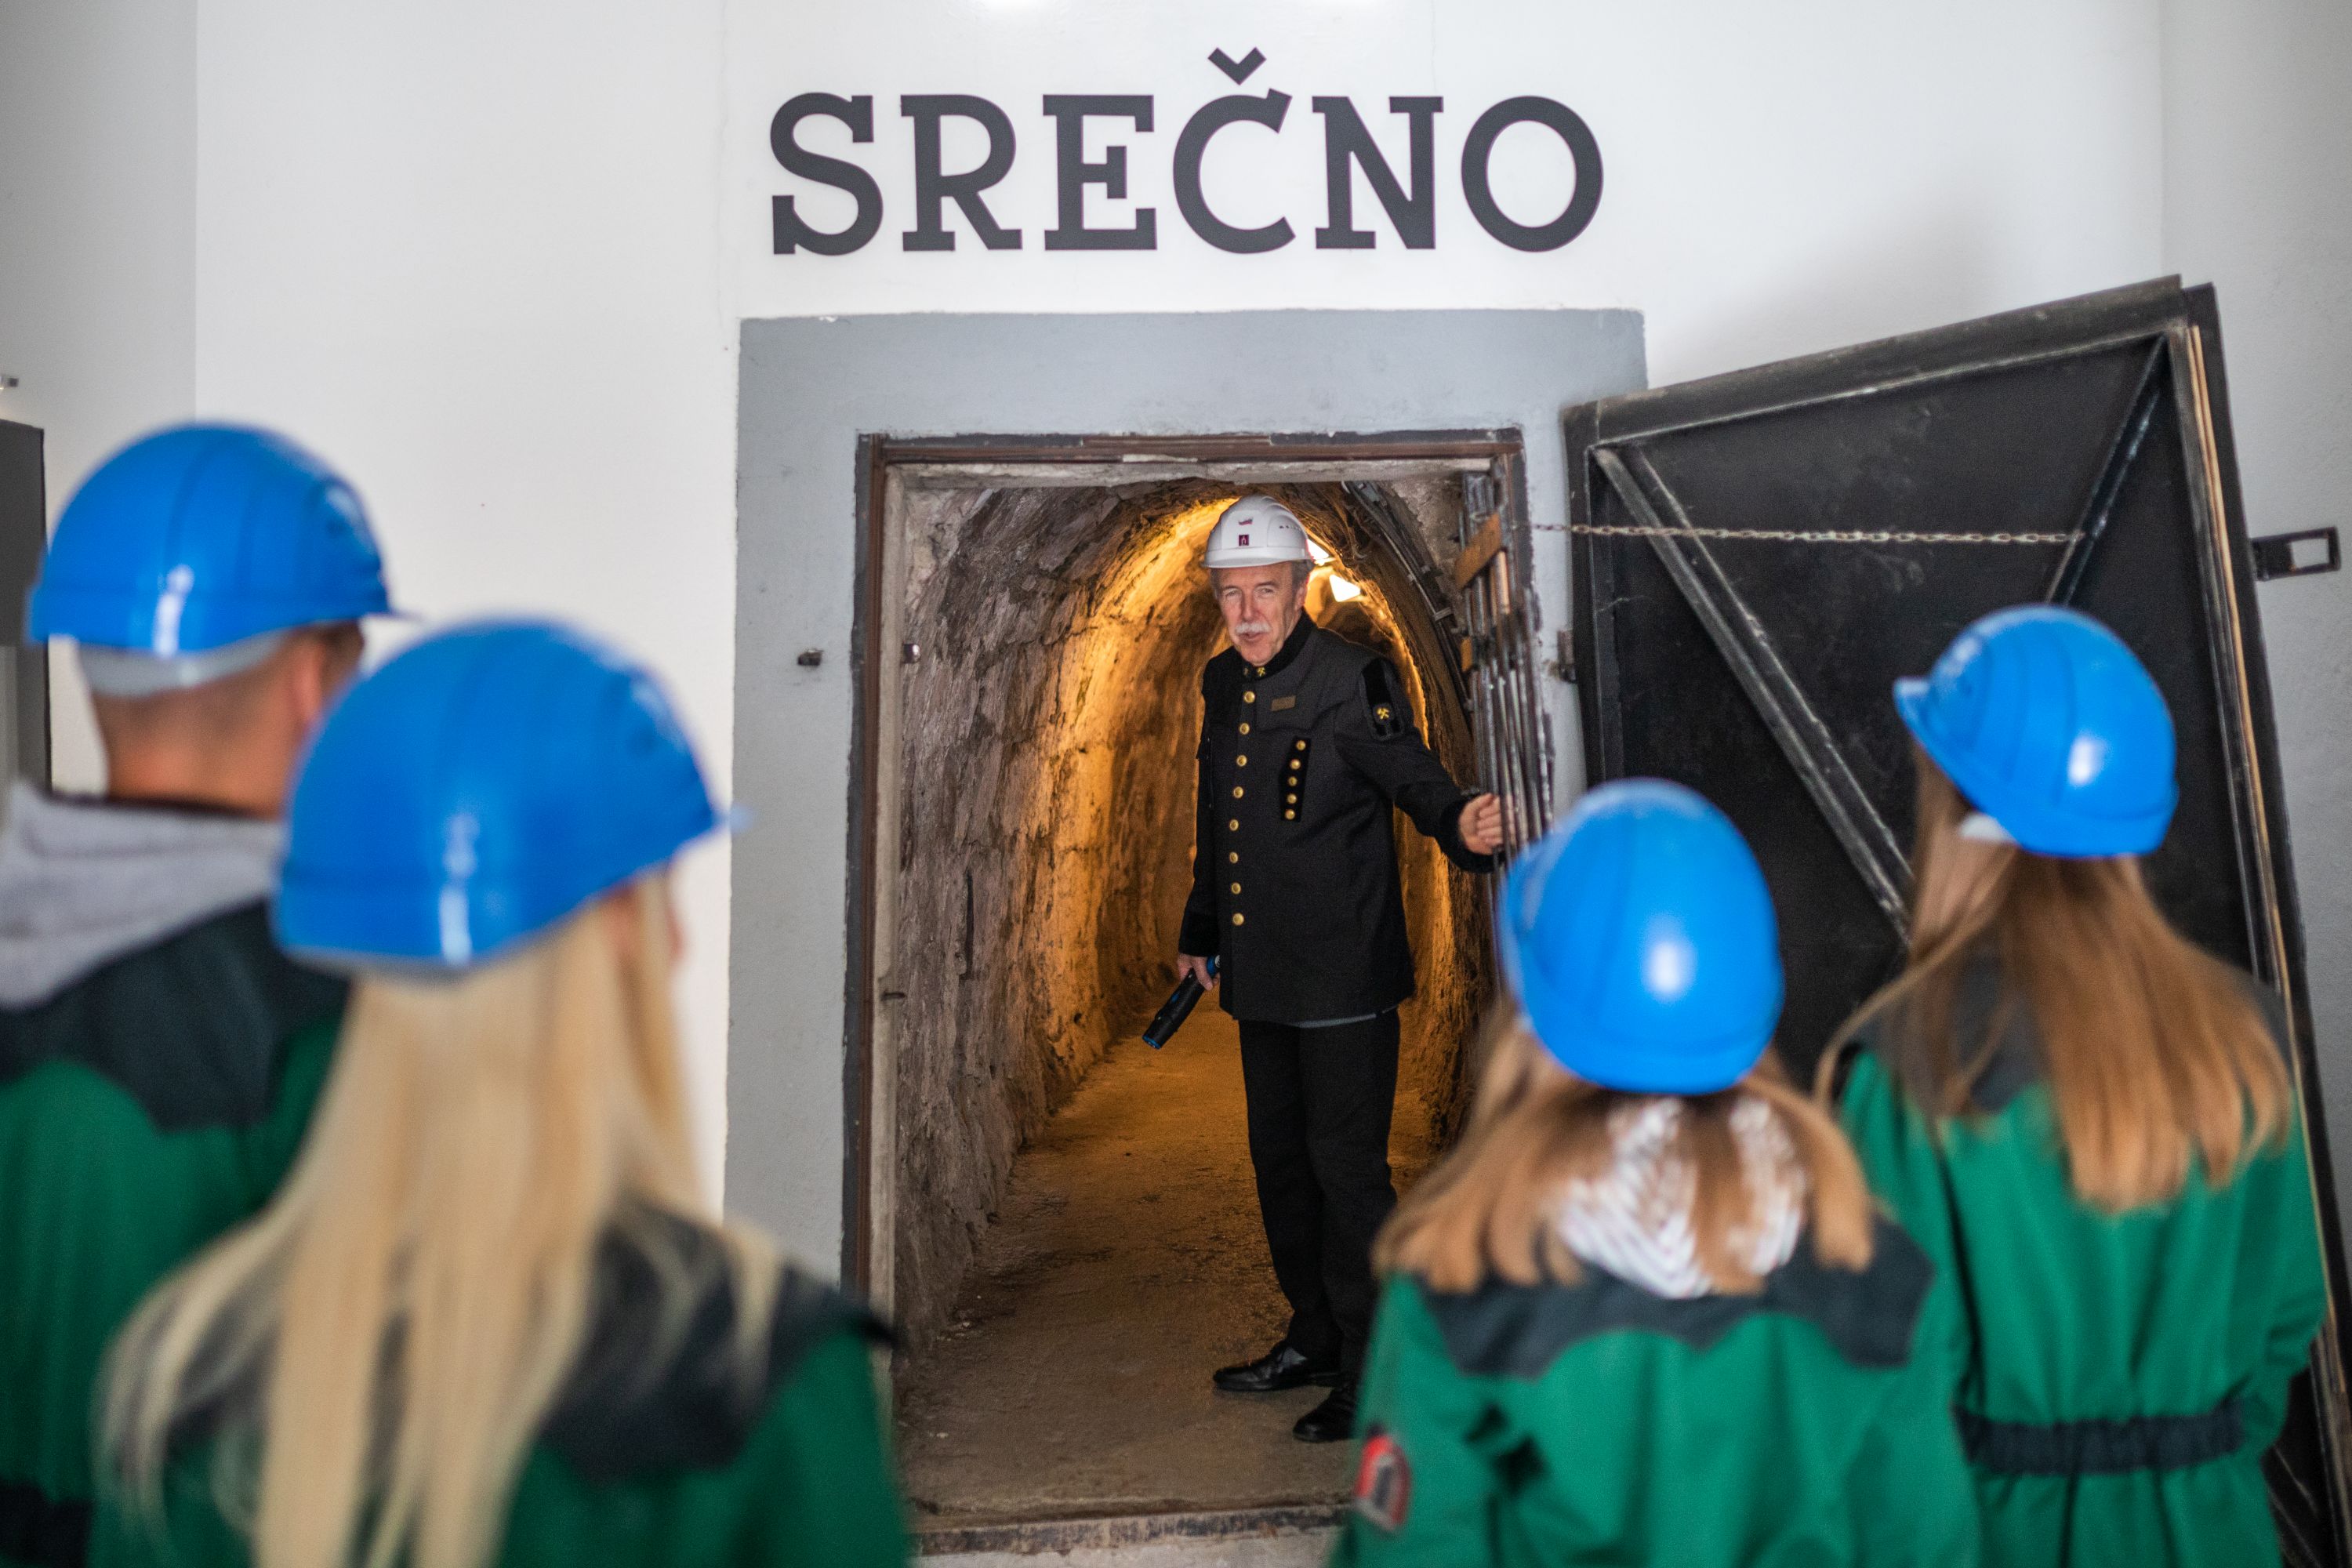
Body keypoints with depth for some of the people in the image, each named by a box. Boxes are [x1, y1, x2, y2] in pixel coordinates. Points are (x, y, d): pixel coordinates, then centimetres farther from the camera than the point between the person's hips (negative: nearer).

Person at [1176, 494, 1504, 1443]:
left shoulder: (1350, 682, -11)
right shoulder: (1222, 685, 11)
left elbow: (1412, 775, -20)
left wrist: (1460, 821, -43)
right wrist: (1200, 934, 27)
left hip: (1343, 975, -8)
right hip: (1263, 975, 8)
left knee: (1346, 1165, -3)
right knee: (1280, 1158, 16)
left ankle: (1375, 1374, 11)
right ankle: (1316, 1339, 33)